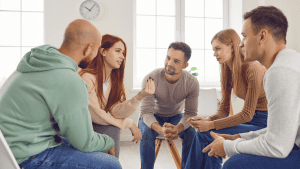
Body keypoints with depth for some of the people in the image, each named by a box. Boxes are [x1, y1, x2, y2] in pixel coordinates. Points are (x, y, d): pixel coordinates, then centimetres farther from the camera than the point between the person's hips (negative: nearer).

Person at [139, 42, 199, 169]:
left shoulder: (192, 83, -19)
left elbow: (191, 113, -18)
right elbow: (146, 112, -26)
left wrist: (177, 128, -41)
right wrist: (161, 130, -46)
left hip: (176, 116, 2)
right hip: (153, 117, -1)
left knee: (193, 133, -25)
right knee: (146, 133, -32)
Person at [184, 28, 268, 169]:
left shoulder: (253, 69, -20)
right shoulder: (228, 72, 5)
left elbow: (247, 114, -21)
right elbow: (224, 110, 5)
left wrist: (211, 125, -23)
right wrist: (207, 120, -15)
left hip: (263, 124, -7)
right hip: (250, 120, 7)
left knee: (206, 135, -20)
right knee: (202, 130, -13)